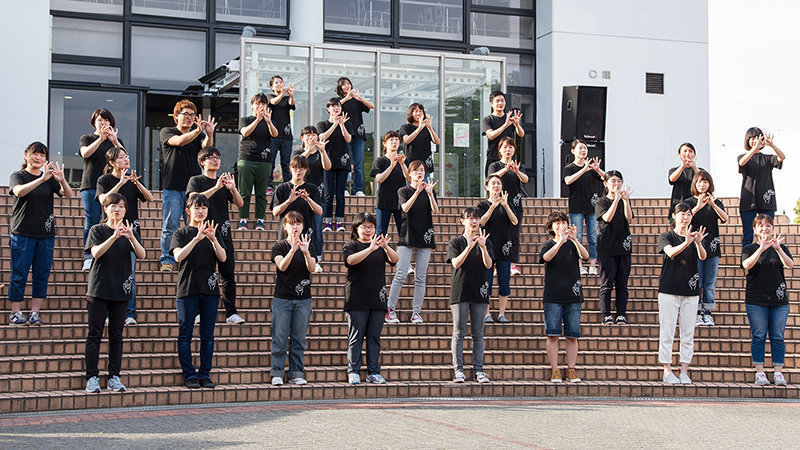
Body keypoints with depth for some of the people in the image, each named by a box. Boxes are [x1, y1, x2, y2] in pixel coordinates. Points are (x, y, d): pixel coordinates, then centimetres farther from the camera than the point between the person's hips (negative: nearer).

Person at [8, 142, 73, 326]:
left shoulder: (49, 179, 10)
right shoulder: (18, 176, 1)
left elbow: (68, 194, -3)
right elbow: (19, 191, -21)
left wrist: (62, 180, -24)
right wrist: (41, 179, -33)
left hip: (46, 234, 4)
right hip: (22, 233, -4)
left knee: (42, 275, 3)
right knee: (19, 275, -2)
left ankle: (35, 312, 9)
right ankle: (15, 313, 5)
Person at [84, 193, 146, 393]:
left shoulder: (130, 231, 10)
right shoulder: (97, 230, 2)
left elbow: (141, 255, -5)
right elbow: (96, 252, -15)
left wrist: (131, 237, -22)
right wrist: (115, 236, -27)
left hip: (121, 289, 3)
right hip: (99, 288, -3)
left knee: (116, 335, 5)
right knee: (95, 333, -3)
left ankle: (114, 377, 10)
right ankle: (91, 377, 0)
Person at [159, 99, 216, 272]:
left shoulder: (199, 135, 14)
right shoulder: (167, 132, 6)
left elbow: (206, 148, -7)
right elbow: (179, 141, -16)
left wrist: (209, 134, -28)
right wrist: (198, 130, -30)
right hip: (172, 188, -2)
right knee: (170, 227, -3)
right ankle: (167, 260, 5)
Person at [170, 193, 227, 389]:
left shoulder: (214, 232, 12)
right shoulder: (181, 233, 5)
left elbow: (222, 258, 0)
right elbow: (179, 256, -12)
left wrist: (213, 239, -16)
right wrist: (197, 238, -22)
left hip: (210, 289, 2)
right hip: (187, 288, -2)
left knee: (208, 336, 4)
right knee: (185, 334, -1)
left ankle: (205, 375, 10)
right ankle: (189, 375, 7)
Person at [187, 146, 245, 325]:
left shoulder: (224, 182, 18)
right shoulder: (196, 181, 6)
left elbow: (240, 203, 8)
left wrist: (233, 189, -11)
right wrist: (216, 188, -19)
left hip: (223, 233, 4)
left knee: (229, 274, 0)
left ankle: (231, 312, 2)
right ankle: (199, 312, 0)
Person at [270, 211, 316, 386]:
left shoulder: (308, 246, 8)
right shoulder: (278, 246, 2)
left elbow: (311, 268, -8)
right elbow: (282, 266, -15)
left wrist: (306, 252, -27)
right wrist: (293, 250, -30)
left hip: (303, 299, 2)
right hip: (282, 299, -2)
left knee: (299, 339, 4)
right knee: (280, 337, -3)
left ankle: (296, 374, 10)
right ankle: (277, 373, 4)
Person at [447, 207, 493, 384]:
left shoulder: (485, 241, 9)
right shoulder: (456, 242, 3)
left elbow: (488, 265, -4)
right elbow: (456, 263, -12)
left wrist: (482, 246, -20)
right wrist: (469, 246, -23)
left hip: (479, 292, 2)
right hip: (460, 291, -2)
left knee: (478, 334, 5)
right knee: (459, 333, -2)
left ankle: (478, 370, 9)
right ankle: (458, 370, 1)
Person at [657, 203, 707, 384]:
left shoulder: (695, 236, 9)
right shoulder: (666, 236, 2)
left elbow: (703, 256, -9)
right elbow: (671, 252, -19)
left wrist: (698, 243, -32)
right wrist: (686, 243, -38)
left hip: (690, 291, 3)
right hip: (669, 290, -3)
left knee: (688, 333, 3)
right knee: (667, 331, -3)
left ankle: (684, 371, 8)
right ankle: (667, 371, 3)